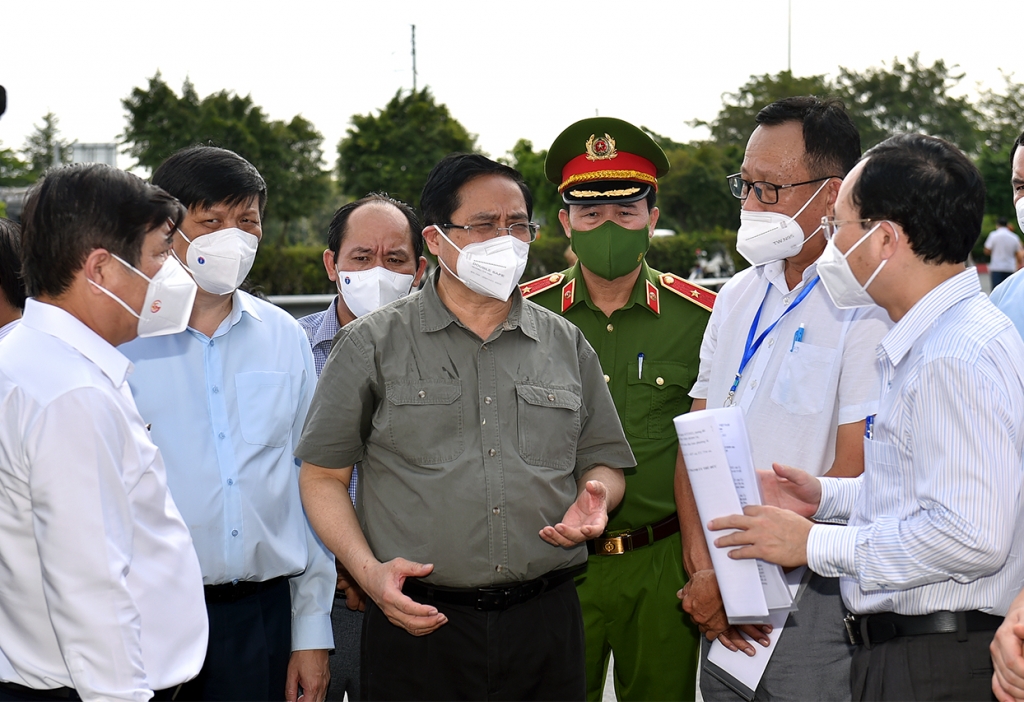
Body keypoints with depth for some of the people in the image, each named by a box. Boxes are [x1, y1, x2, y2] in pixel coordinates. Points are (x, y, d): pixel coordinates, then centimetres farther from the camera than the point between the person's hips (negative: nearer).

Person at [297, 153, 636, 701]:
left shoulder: (568, 346, 12)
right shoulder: (373, 344, 2)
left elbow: (604, 460, 20)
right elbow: (323, 474, 3)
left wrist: (594, 497, -4)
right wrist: (368, 569, -11)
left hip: (545, 624, 3)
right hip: (417, 620, -3)